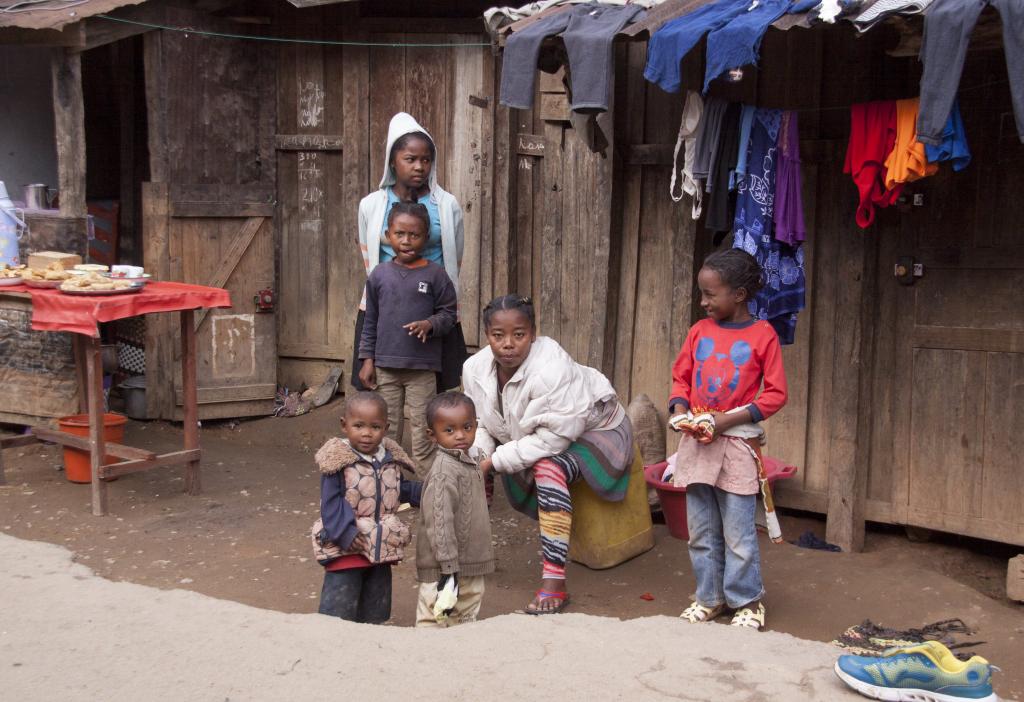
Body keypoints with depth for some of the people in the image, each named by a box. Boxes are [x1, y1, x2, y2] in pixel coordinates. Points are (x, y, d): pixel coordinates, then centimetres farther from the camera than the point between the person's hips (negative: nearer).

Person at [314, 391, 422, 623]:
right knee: (339, 606, -3)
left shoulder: (391, 458, 3)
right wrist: (346, 533, -26)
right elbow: (331, 502, -17)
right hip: (347, 548, -6)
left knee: (375, 611, 19)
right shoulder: (338, 460, -15)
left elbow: (400, 490, 18)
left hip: (382, 549, 6)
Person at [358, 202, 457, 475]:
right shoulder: (380, 275, 4)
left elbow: (448, 312, 2)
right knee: (387, 428, 12)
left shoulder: (435, 274, -4)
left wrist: (430, 324, -19)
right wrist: (367, 359, 5)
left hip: (422, 367, -2)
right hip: (386, 366, 3)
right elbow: (370, 321, 9)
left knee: (422, 430, 2)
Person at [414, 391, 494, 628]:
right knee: (435, 621, -2)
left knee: (466, 621, 21)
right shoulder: (445, 472, -20)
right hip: (447, 571, -9)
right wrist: (449, 569, -25)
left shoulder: (468, 464, 9)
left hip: (471, 568, 10)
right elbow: (440, 523, -24)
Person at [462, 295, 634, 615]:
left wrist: (495, 460, -33)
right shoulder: (476, 367, -15)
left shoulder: (551, 369, -36)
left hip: (592, 429, -8)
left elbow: (554, 438, -36)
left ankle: (554, 583, -33)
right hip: (530, 437, 8)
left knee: (549, 468, -35)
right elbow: (480, 424, -6)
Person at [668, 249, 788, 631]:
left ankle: (747, 602, 16)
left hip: (737, 443, -5)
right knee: (701, 531, 12)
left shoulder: (763, 335, -6)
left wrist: (726, 420, -15)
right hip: (695, 441, 5)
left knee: (738, 533, 0)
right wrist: (680, 411, -6)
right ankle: (709, 597, 26)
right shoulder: (699, 331, 6)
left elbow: (776, 394, -7)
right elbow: (680, 377, 14)